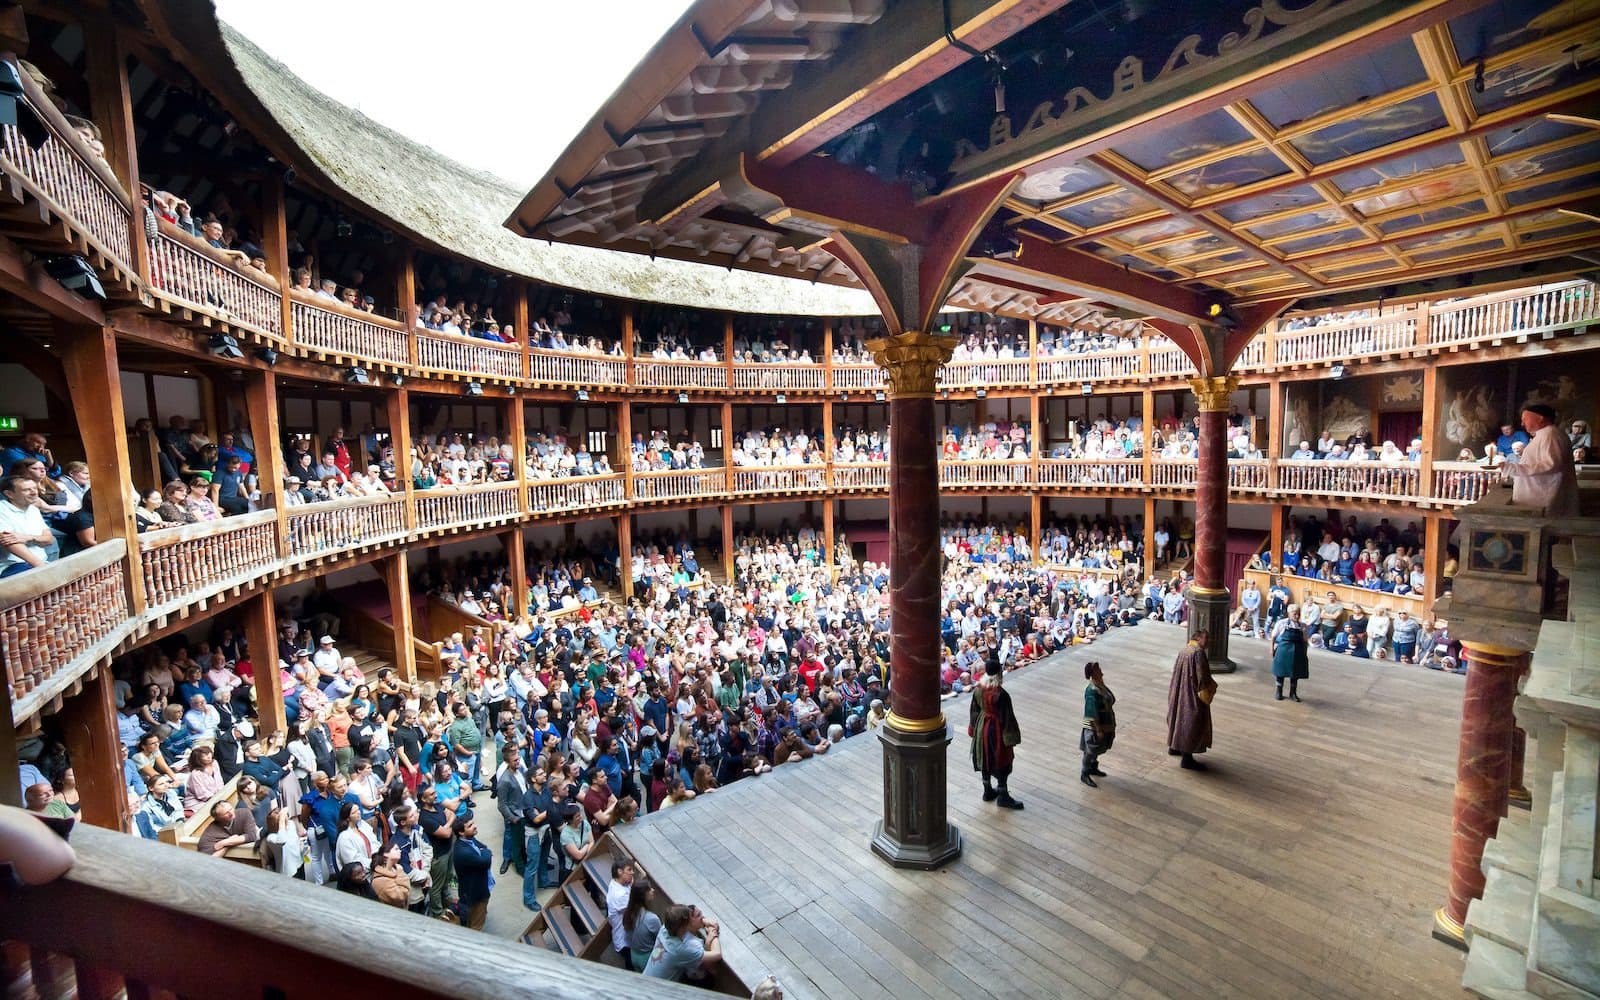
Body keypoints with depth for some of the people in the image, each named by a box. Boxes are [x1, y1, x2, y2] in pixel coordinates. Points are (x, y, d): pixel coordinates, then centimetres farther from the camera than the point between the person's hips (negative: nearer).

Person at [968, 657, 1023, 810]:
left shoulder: (977, 689, -8)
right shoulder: (1001, 694, -26)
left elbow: (975, 711, 3)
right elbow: (1007, 717, -18)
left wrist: (973, 729, 15)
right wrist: (1011, 737, -7)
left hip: (982, 727, 6)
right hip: (997, 729, -6)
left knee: (985, 759, 19)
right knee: (1001, 762, 9)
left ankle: (988, 791, 33)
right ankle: (1003, 796, 20)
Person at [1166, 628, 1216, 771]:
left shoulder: (1183, 650, 7)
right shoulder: (1198, 652, -19)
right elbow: (1202, 676, -21)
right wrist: (1212, 687, -4)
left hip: (1179, 692, 9)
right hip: (1193, 695, -9)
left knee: (1180, 717, 22)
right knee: (1193, 723, 0)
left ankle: (1174, 746, 36)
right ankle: (1187, 758, 6)